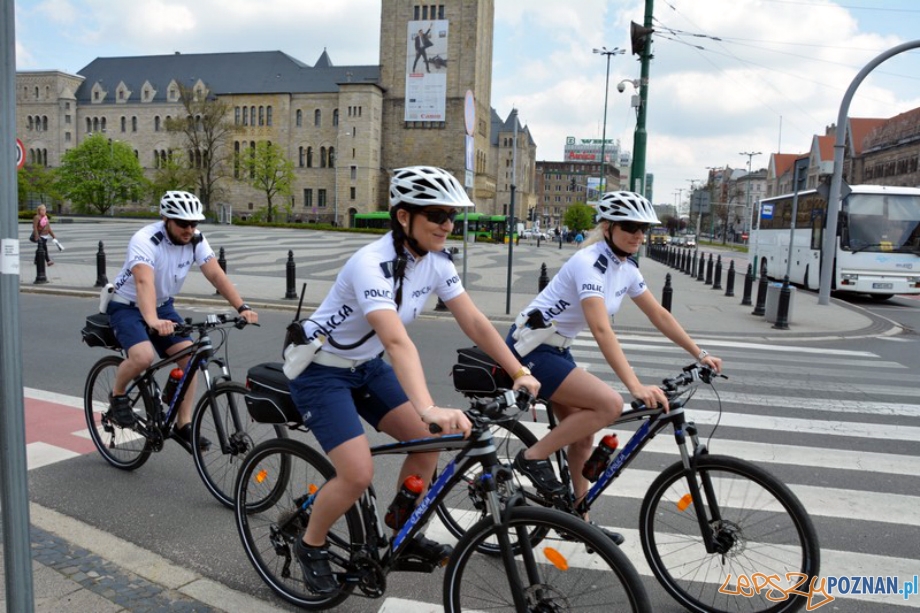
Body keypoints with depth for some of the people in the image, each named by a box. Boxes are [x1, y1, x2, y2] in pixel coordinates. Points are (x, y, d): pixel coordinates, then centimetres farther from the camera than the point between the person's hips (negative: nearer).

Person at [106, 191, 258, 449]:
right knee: (143, 357, -30)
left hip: (163, 305, 5)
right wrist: (152, 321, -62)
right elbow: (144, 282, -45)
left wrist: (242, 307, -35)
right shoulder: (145, 240, -29)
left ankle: (183, 425, 0)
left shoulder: (196, 240, -13)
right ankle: (117, 396, 4)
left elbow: (216, 274, -21)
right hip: (127, 306, -5)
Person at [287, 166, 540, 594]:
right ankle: (310, 546, 13)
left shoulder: (436, 261, -8)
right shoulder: (372, 264, -31)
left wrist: (519, 373, -14)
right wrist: (428, 409, -55)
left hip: (366, 366, 8)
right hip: (320, 369, -7)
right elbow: (397, 341, -45)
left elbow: (474, 322, -7)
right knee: (358, 475, -16)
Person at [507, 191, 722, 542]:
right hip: (531, 349, -9)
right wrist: (636, 386, -40)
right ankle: (533, 457, -8)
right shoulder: (590, 263, -23)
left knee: (583, 436, 10)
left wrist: (700, 354, 11)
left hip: (557, 349, 9)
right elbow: (602, 330, -33)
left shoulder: (626, 268, 5)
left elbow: (658, 315, 13)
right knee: (609, 404, -22)